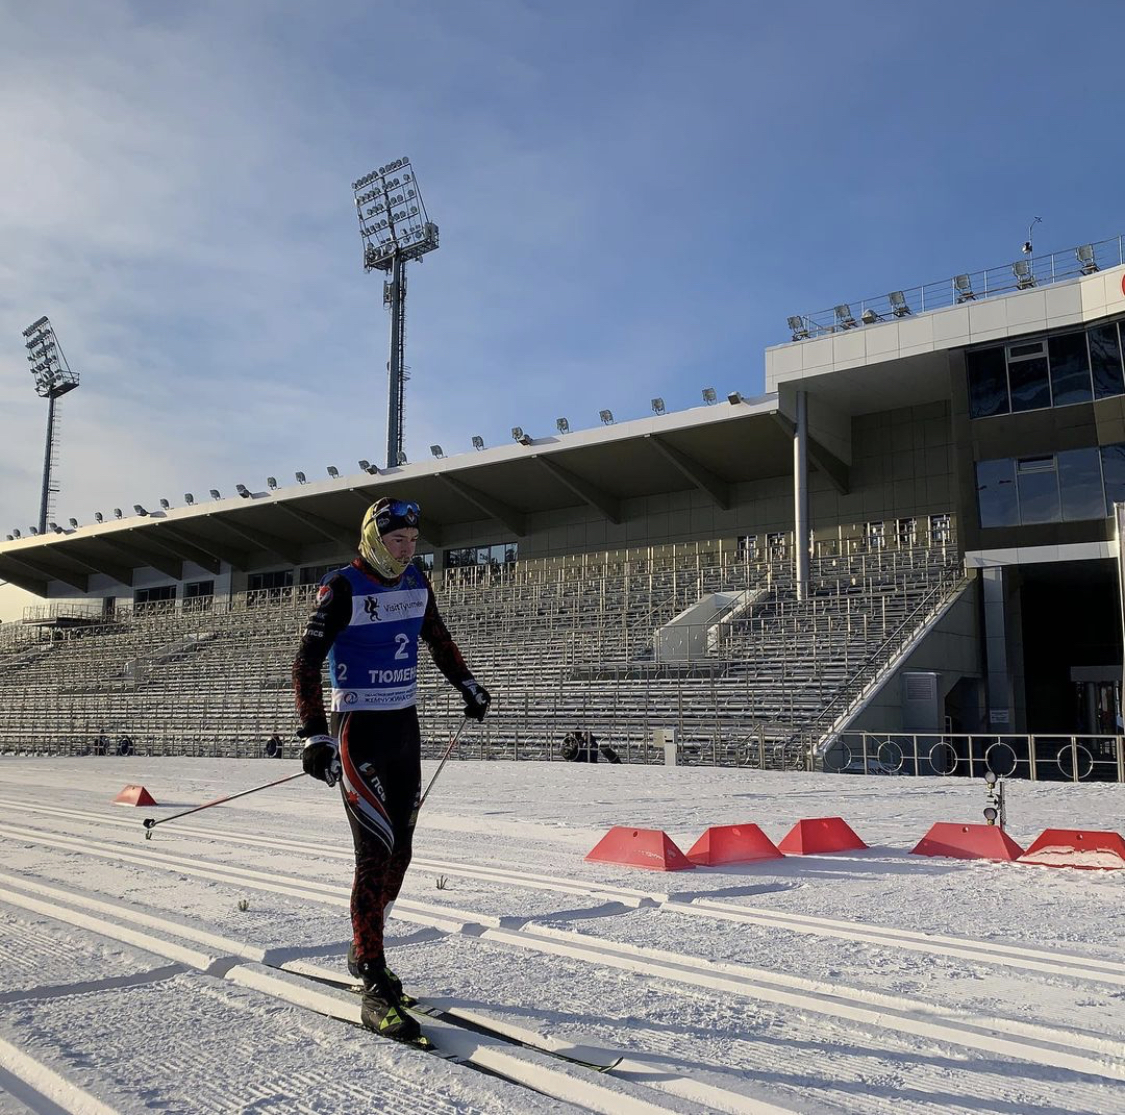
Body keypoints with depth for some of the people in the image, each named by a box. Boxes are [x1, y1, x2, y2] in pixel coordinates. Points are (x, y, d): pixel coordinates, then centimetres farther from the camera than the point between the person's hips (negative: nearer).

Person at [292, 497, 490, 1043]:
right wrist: (315, 737, -25)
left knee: (400, 850, 10)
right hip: (358, 731, -7)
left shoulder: (415, 583, 7)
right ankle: (376, 988, -5)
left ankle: (363, 951, 28)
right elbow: (306, 664, -16)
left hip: (404, 727, 7)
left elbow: (438, 637, 24)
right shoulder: (342, 589, -12)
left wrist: (467, 685, 29)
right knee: (376, 853, -12)